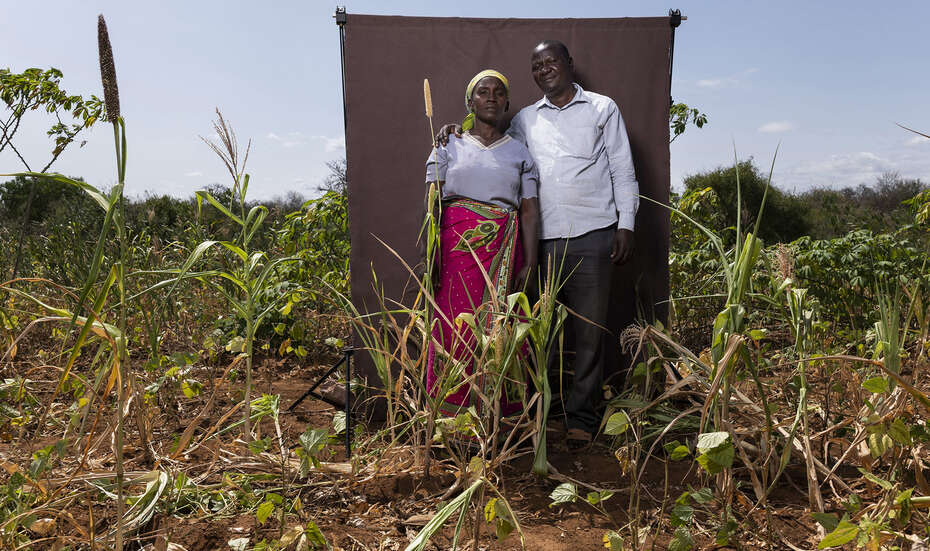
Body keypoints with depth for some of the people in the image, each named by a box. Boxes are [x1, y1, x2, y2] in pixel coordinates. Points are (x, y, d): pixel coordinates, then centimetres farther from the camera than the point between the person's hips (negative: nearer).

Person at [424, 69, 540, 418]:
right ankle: (452, 416, 5)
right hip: (456, 245, 0)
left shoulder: (519, 153, 14)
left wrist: (530, 263, -3)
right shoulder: (448, 148, 12)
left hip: (503, 251, 1)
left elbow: (529, 210, 7)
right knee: (455, 325, -5)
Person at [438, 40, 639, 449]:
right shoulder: (526, 119, 17)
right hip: (543, 239, 2)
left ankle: (581, 415, 13)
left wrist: (626, 224, -1)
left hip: (592, 235, -2)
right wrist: (459, 133, 6)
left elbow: (622, 170, 8)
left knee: (589, 330, 2)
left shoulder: (602, 108, 11)